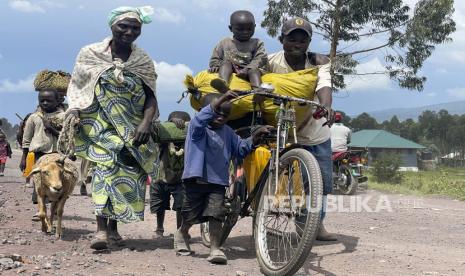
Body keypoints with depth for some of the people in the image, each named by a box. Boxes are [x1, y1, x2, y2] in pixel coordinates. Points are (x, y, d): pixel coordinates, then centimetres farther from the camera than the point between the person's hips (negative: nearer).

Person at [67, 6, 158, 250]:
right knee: (108, 163, -24)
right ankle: (101, 228, -31)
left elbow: (151, 98, 1)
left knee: (129, 172, -1)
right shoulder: (90, 54, 3)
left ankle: (113, 225, 16)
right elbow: (76, 86, 7)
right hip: (100, 124, -3)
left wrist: (146, 123, -16)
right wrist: (73, 108, -12)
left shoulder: (143, 62, 7)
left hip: (132, 129, 3)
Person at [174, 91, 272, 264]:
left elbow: (241, 149, 16)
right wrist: (221, 99, -42)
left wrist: (256, 137, -2)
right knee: (191, 216, 11)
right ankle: (182, 234, 40)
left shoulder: (227, 132, 12)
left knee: (216, 215, -9)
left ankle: (215, 248, -8)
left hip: (218, 181, 3)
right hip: (196, 178, -3)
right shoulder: (197, 127, -6)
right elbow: (201, 118, -29)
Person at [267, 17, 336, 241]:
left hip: (317, 132, 3)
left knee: (323, 180, 8)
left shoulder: (318, 62, -13)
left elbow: (324, 84, -30)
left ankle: (318, 224, 27)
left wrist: (325, 106, -51)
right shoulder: (271, 62, -14)